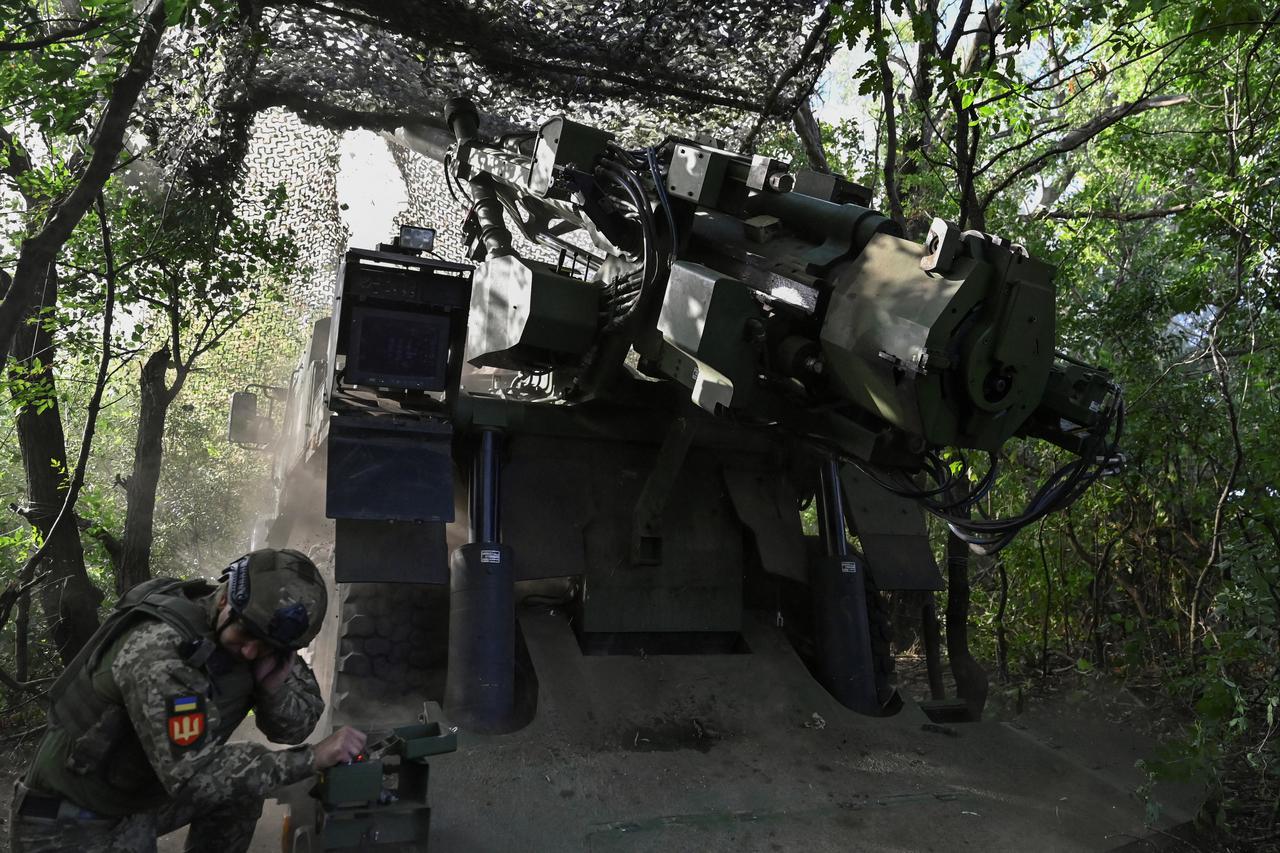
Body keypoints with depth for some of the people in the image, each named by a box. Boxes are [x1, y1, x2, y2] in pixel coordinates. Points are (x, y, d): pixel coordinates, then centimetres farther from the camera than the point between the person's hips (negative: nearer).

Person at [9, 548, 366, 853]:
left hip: (139, 798, 7)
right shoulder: (158, 649, -31)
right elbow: (193, 775, -35)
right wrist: (313, 757, -31)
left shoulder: (247, 635, -9)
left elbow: (294, 726, -5)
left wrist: (274, 681, -25)